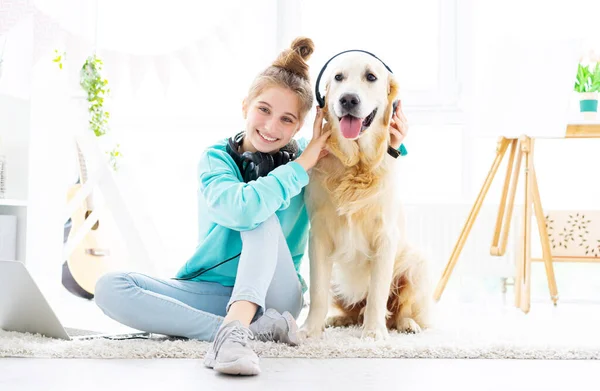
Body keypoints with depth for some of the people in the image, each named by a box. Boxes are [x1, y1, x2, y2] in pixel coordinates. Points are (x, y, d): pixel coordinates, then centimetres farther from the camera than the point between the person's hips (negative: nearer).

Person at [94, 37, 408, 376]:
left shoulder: (306, 156, 1)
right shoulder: (216, 159, -8)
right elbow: (242, 208, -30)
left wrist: (391, 147, -5)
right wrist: (302, 165, -21)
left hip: (273, 294, 0)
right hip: (214, 292, 0)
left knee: (261, 215, -26)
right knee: (110, 288, -25)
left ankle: (234, 328, -43)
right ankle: (257, 327, -31)